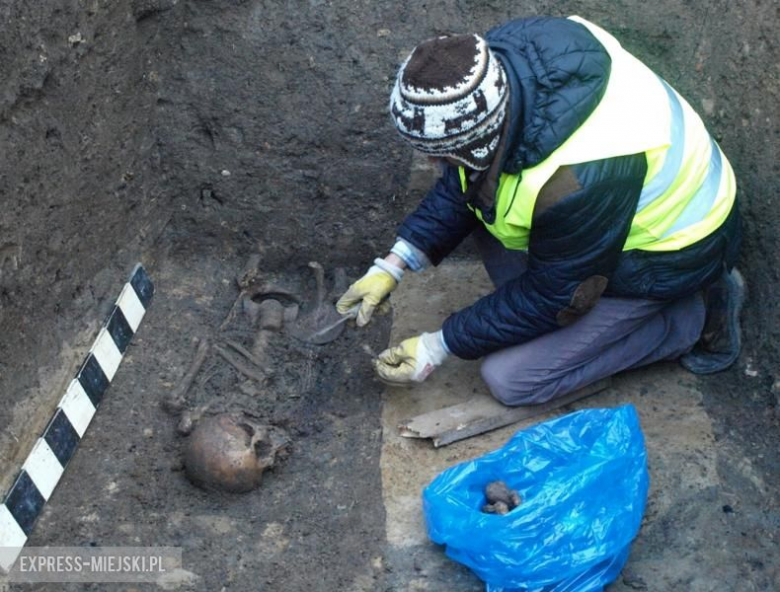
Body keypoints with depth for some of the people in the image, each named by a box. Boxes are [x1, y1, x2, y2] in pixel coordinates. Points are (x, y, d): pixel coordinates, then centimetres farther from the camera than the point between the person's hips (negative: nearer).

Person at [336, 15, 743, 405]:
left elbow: (551, 297, -23)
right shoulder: (496, 63, -19)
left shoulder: (577, 181, -41)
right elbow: (457, 182, -2)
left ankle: (696, 317, 0)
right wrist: (394, 265, -7)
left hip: (669, 250, -7)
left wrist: (440, 346, -15)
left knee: (511, 379, -7)